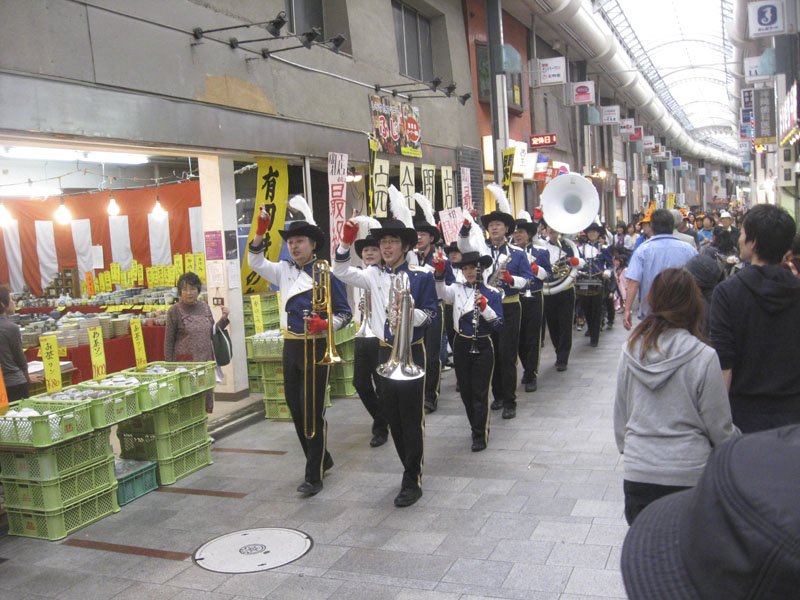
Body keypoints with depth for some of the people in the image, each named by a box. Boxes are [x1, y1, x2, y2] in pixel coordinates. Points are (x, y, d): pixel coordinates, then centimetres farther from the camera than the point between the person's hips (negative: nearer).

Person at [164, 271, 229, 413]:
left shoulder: (205, 307, 9)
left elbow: (213, 332, 18)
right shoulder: (175, 311, -4)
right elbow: (169, 341, -2)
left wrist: (224, 319, 3)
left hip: (206, 360, 5)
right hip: (184, 362, -5)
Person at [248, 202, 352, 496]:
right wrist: (260, 231, -1)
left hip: (315, 348, -6)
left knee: (313, 411, -2)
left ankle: (314, 476, 7)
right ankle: (322, 460, 31)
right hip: (290, 347, 6)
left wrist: (325, 324, -25)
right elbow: (255, 262, 12)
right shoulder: (284, 270, 9)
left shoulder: (326, 273, -9)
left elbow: (345, 313, -6)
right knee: (296, 409, 13)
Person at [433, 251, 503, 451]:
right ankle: (478, 428, 31)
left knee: (480, 392, -1)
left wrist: (485, 308, -24)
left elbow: (499, 324, -9)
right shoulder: (457, 289, 2)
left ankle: (480, 436, 10)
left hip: (483, 347, -3)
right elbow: (442, 292, -21)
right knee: (466, 391, 12)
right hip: (461, 345, 3)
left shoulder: (493, 293, -3)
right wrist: (439, 274, -38)